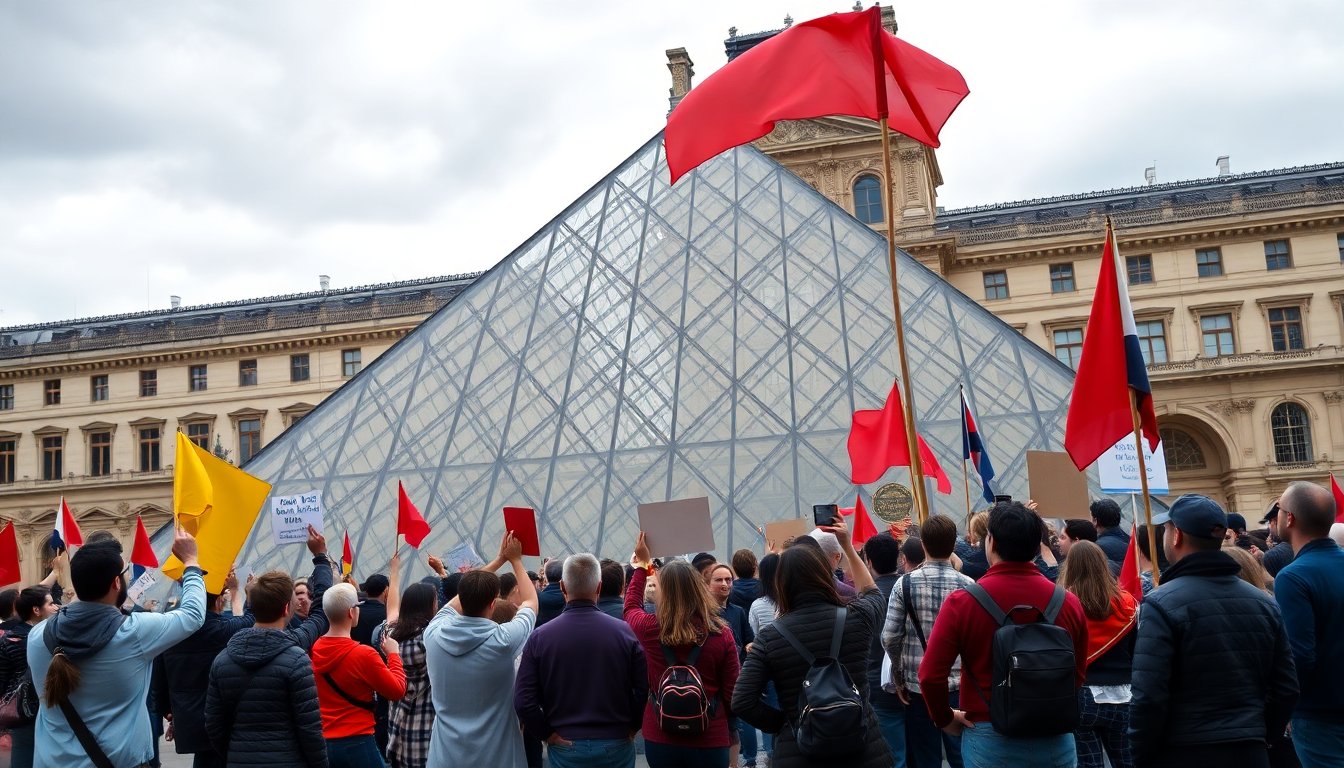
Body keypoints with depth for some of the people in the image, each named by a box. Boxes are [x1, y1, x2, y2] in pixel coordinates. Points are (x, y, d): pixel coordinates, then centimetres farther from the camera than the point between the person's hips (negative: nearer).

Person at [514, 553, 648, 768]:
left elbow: (523, 701, -13)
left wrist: (547, 734, -1)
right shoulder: (625, 631, -11)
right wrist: (631, 727, 3)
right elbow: (646, 689, -11)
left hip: (565, 747, 0)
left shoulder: (540, 637, -10)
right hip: (616, 744, 0)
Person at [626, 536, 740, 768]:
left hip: (660, 739, 1)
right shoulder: (721, 634, -13)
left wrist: (642, 565, 28)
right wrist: (730, 728, 14)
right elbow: (733, 692, -6)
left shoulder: (649, 628, -10)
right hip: (709, 740, -1)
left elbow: (631, 606, 15)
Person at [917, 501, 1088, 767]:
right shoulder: (1068, 603, -5)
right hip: (1055, 739, 2)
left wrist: (945, 719, 3)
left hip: (990, 740, -2)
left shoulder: (961, 602, -13)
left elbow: (930, 674, -14)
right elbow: (1078, 674, 6)